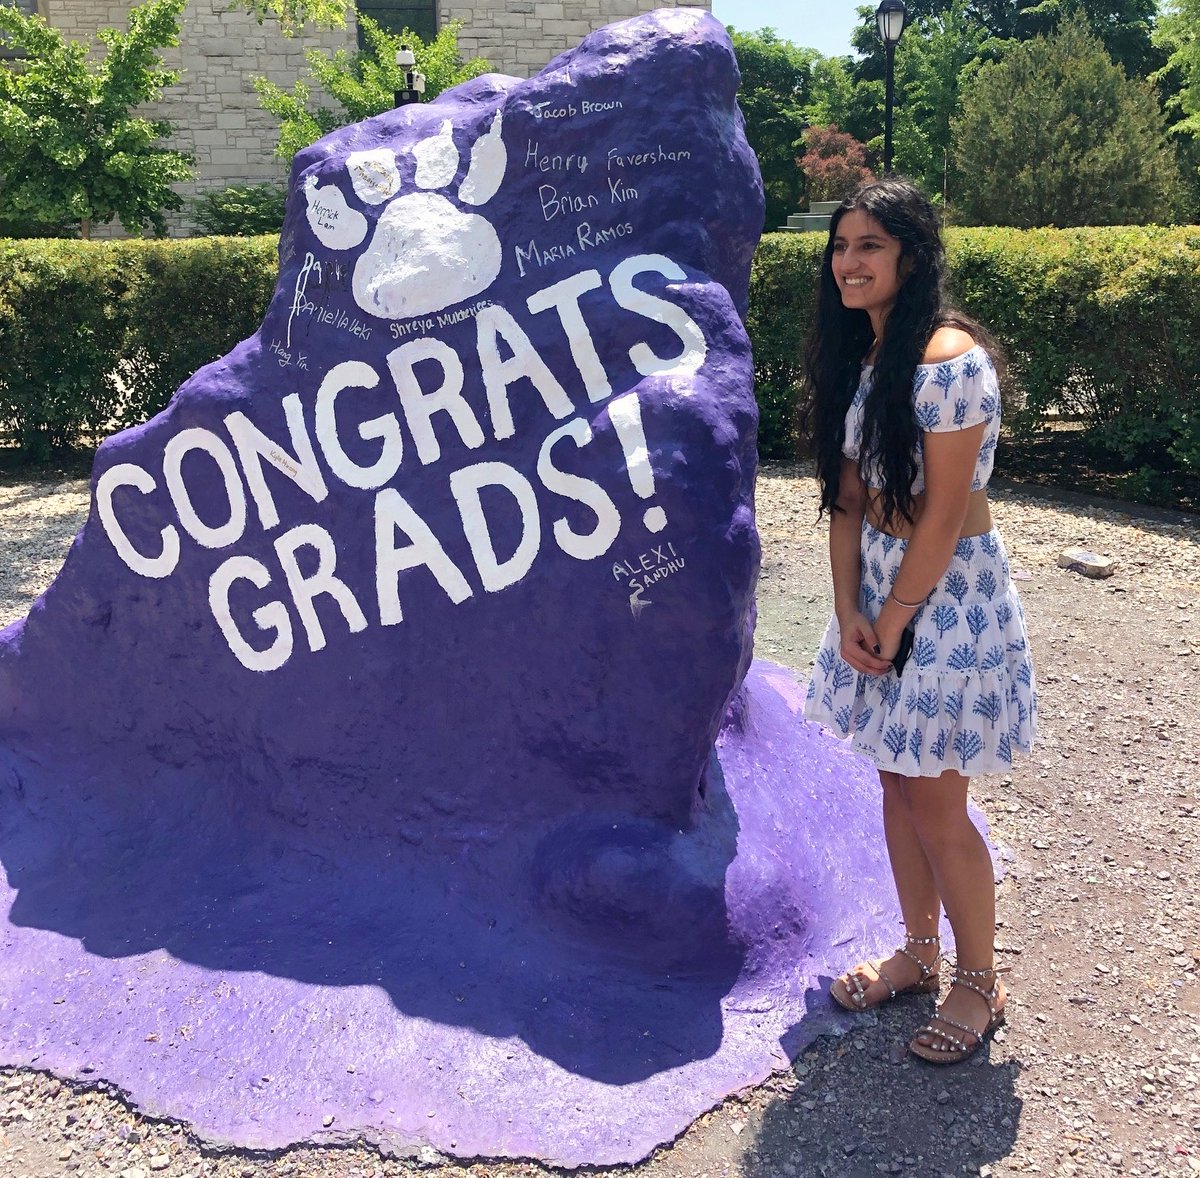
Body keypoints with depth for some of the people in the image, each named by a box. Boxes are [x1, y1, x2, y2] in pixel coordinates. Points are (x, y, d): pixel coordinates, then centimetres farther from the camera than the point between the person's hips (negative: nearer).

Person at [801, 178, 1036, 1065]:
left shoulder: (948, 358, -20)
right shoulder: (857, 354, 7)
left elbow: (942, 513, -19)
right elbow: (849, 495, 4)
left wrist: (894, 618, -11)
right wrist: (849, 611, -3)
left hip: (948, 593, -8)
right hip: (879, 585, 8)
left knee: (935, 798, 1)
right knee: (897, 781, 16)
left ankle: (979, 982, 23)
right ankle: (919, 954, 34)